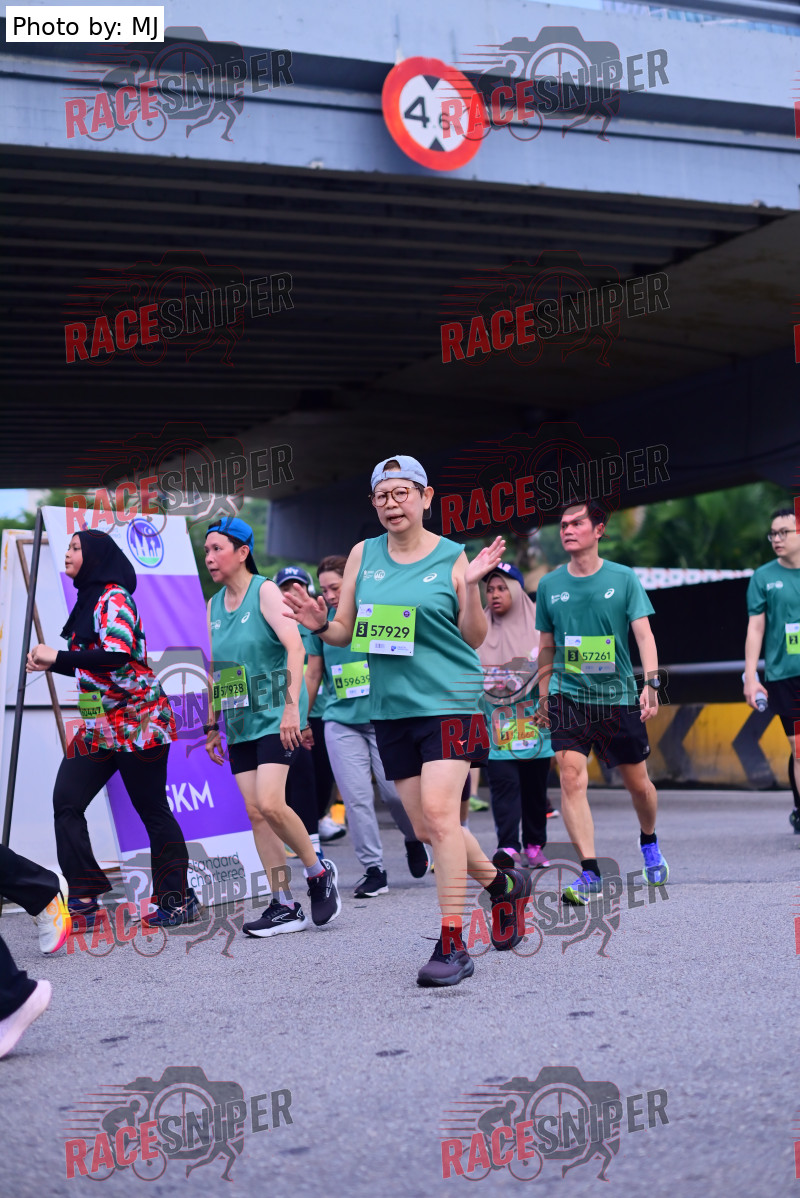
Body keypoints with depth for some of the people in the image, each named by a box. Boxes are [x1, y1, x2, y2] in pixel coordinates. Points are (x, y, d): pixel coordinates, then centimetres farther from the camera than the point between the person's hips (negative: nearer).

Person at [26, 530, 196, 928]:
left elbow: (118, 655, -25)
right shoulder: (88, 600, 17)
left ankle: (179, 900, 7)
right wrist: (49, 664, 14)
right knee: (66, 801, -1)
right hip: (99, 726, 9)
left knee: (153, 812, -2)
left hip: (138, 720, -9)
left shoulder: (113, 597, -10)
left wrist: (57, 657, -20)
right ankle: (83, 896, 2)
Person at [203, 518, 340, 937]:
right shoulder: (214, 605, 12)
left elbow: (295, 647, -19)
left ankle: (318, 872, 4)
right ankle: (284, 906, 7)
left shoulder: (265, 591, -8)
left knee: (269, 803, -19)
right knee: (255, 812, 2)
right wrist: (212, 725, 16)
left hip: (275, 716, -7)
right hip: (240, 722, 7)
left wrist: (292, 706, -27)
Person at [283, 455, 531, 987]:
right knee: (425, 828, 7)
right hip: (392, 706, 5)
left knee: (438, 811, -18)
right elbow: (346, 633, 13)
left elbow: (475, 638, 2)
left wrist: (471, 585, -14)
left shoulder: (451, 557, -1)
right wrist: (319, 624, -8)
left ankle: (453, 945, -12)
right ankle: (503, 883, 33)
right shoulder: (363, 555, 10)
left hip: (450, 701, -5)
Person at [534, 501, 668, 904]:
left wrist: (651, 682, -20)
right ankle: (590, 872, -14)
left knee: (637, 783, 10)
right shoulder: (549, 585, 4)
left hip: (619, 696, 0)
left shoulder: (623, 578, -1)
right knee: (572, 779, -16)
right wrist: (543, 697, 15)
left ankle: (649, 842, 40)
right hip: (568, 697, 1)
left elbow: (643, 633, -6)